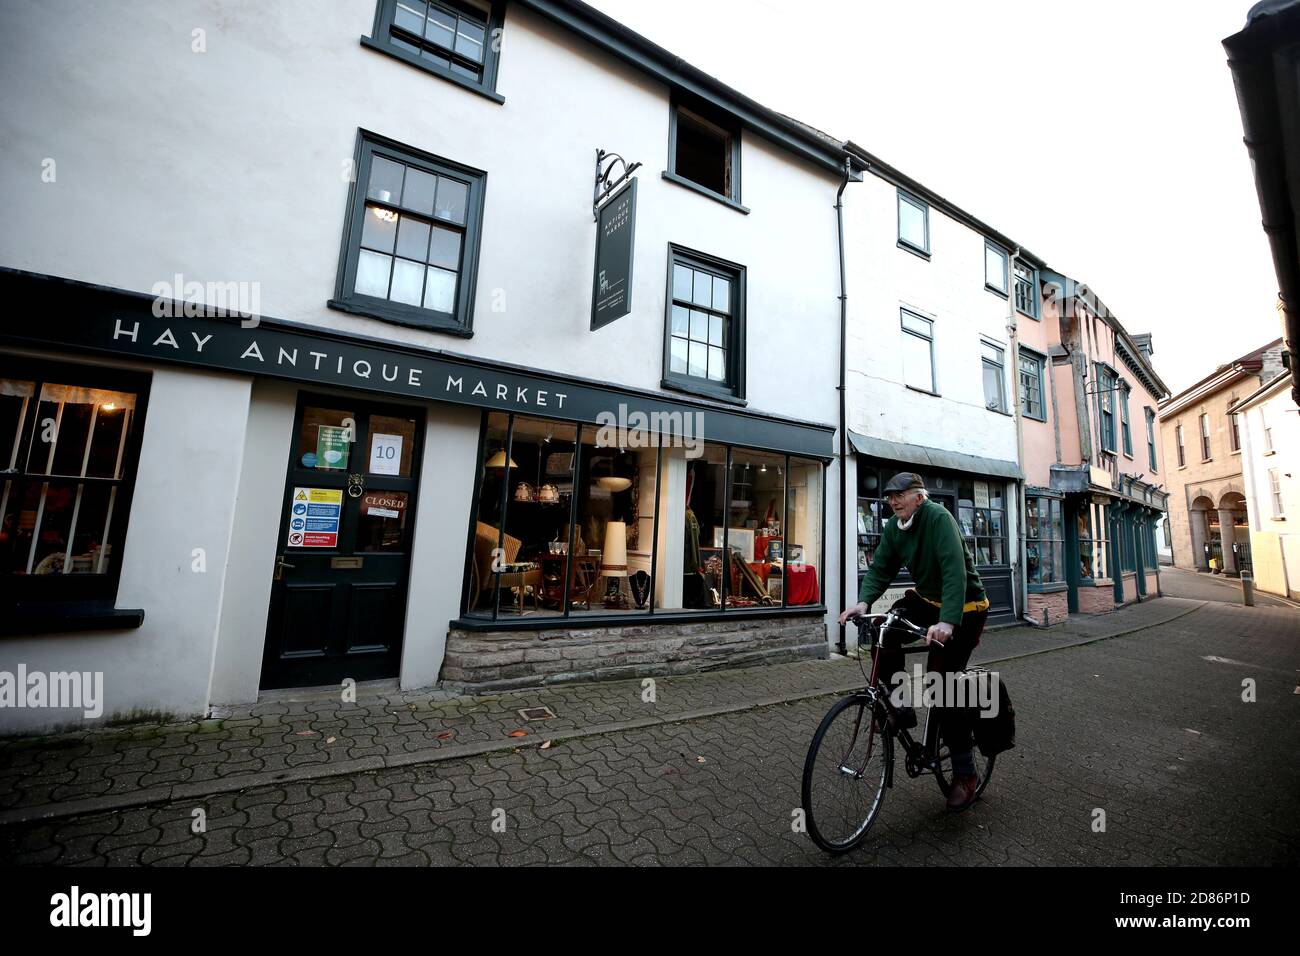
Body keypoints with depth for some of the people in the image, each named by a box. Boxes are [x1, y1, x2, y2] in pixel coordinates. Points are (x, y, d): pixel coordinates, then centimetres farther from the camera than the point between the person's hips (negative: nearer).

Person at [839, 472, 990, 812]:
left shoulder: (938, 517, -24)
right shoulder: (893, 527, -3)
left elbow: (955, 571, -34)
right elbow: (880, 568, -6)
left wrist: (947, 621, -44)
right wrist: (863, 601, -25)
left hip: (963, 608, -7)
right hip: (925, 599, 7)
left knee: (941, 684, -8)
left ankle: (965, 773, 11)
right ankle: (901, 707, 4)